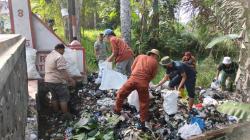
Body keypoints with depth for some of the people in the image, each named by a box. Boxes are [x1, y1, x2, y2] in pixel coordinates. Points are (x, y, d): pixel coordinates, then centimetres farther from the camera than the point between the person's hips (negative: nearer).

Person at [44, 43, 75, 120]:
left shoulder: (48, 56, 15)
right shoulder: (59, 57, -16)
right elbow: (63, 71, -24)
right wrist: (70, 80, -22)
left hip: (48, 81, 9)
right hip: (58, 81, -9)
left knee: (54, 97, 18)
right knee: (64, 98, 2)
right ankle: (66, 115, 6)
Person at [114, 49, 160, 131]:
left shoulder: (140, 56, 17)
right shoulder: (155, 62, 12)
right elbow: (153, 75, 12)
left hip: (133, 79, 1)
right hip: (143, 83, -1)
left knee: (121, 94, 21)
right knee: (144, 102, 13)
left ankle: (117, 111, 32)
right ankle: (142, 122, 20)